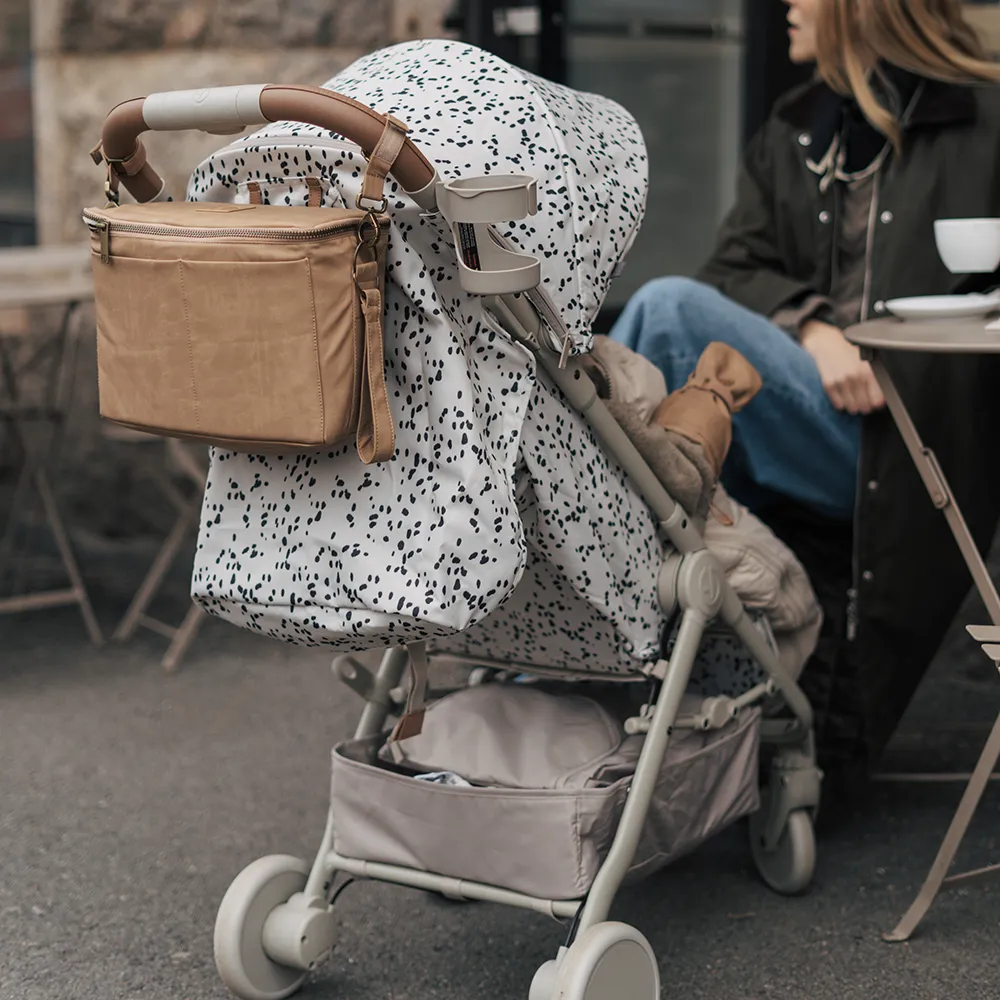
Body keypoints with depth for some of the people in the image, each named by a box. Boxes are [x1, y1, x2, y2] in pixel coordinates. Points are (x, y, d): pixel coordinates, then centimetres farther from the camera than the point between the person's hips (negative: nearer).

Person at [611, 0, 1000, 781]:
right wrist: (809, 327, -11)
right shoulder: (794, 132, 21)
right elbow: (734, 270, 9)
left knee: (671, 307, -23)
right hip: (788, 431, 6)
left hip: (901, 445, -6)